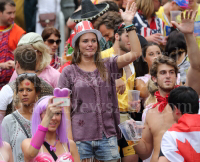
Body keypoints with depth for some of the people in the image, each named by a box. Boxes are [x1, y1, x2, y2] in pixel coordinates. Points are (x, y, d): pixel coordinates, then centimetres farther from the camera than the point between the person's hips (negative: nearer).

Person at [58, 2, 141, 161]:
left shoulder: (107, 66, 9)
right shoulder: (69, 72, 5)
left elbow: (135, 53, -2)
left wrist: (129, 24, -5)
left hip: (108, 136, 2)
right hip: (80, 138, -2)